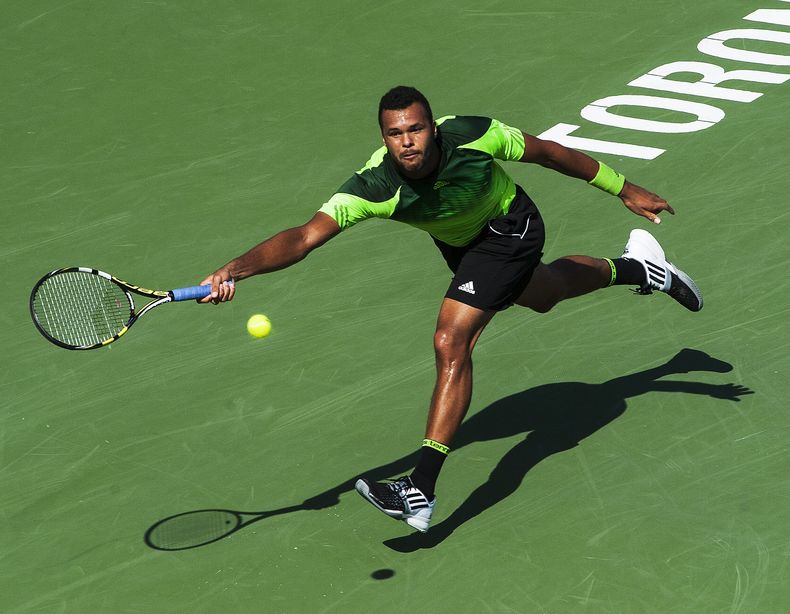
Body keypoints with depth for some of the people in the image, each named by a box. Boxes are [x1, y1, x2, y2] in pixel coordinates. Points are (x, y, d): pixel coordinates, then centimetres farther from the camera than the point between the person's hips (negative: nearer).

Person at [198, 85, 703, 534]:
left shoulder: (473, 136, -36)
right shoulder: (375, 188, -34)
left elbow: (549, 153, -19)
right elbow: (305, 236, -43)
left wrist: (625, 190, -9)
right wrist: (238, 268, -62)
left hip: (508, 230, -5)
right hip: (458, 242, 5)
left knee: (452, 343, -20)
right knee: (541, 295, 32)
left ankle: (421, 491, -20)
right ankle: (635, 267, 63)